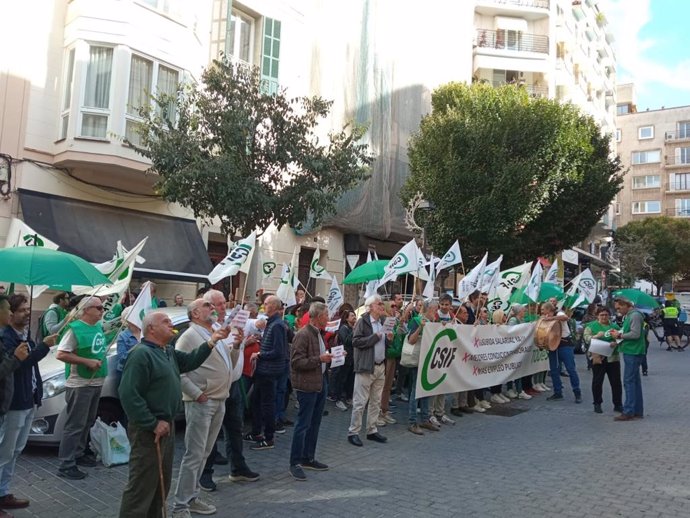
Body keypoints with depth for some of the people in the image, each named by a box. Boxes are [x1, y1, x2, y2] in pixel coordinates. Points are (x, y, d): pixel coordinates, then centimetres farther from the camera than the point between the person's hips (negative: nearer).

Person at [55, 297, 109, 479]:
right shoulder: (76, 328, -15)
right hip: (80, 385, -8)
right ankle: (66, 465, 5)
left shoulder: (99, 326, 9)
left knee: (87, 423, 19)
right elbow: (60, 354, -20)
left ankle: (78, 454, 33)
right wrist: (87, 361, -22)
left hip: (96, 382, 8)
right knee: (75, 425, -3)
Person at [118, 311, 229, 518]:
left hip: (167, 426, 10)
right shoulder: (141, 354, -19)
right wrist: (153, 424, -23)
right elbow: (128, 394, -25)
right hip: (148, 430, -10)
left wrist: (211, 341, 2)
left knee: (162, 482, 21)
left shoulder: (169, 351, 11)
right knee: (142, 486, -2)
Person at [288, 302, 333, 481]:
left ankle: (308, 459, 28)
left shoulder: (318, 333, 12)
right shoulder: (303, 335, -16)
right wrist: (319, 359, -23)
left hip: (320, 382, 9)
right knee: (303, 424, -2)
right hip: (307, 385, -9)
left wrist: (329, 356, 9)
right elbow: (296, 362, -21)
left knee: (315, 423, 16)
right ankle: (295, 464, 8)